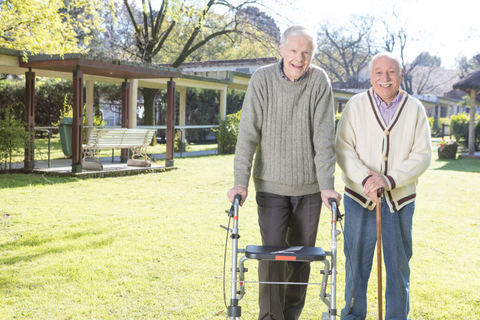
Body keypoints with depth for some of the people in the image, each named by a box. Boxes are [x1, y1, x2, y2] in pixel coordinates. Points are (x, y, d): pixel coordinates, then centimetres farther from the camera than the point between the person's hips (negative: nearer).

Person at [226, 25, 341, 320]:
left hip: (309, 186, 1)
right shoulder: (263, 79, -7)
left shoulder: (319, 80, -7)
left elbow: (324, 136, -10)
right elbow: (249, 132, -10)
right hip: (271, 184, -1)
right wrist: (241, 182, -16)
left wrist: (327, 185, -15)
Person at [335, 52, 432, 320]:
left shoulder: (415, 109, 1)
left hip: (400, 199, 1)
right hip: (360, 197, 0)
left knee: (399, 262, 9)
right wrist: (364, 178, -21)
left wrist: (390, 180, -18)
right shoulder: (356, 105, 0)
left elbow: (422, 155, -4)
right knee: (356, 260, 8)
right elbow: (343, 148, -5)